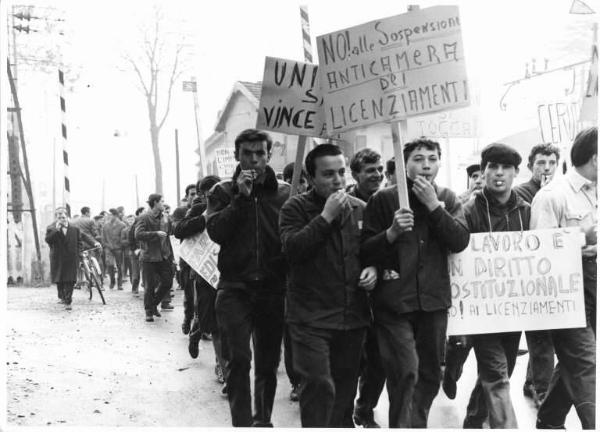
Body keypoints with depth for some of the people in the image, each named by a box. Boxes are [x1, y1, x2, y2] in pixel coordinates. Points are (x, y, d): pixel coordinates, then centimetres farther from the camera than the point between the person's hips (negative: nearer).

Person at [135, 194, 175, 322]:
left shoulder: (163, 218, 14)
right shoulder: (144, 218, -8)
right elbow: (138, 235, -21)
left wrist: (170, 254, 16)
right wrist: (156, 233, -24)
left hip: (163, 256, 6)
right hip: (149, 257, -6)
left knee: (167, 282, 4)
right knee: (150, 286, 0)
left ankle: (153, 304, 26)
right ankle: (149, 312, 14)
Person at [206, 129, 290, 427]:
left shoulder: (284, 192, 5)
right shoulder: (223, 192, 6)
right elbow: (216, 232, -10)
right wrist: (241, 197, -14)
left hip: (273, 289, 1)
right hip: (235, 288, -1)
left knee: (268, 363, 12)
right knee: (239, 359, -13)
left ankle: (263, 419, 31)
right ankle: (241, 422, -3)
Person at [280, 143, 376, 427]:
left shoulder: (360, 209, 8)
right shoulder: (296, 208, -5)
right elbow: (291, 249, -21)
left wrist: (373, 268, -2)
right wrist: (326, 216, -22)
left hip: (353, 317, 5)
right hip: (311, 318, -4)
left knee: (345, 387, 17)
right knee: (319, 386, -12)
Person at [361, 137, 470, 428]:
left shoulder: (447, 199, 7)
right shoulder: (384, 199, -3)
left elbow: (460, 241, -8)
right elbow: (364, 252, -5)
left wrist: (433, 205, -15)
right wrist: (392, 231, -21)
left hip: (434, 300, 4)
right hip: (394, 302, -3)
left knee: (430, 374, 13)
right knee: (405, 373, -14)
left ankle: (417, 425, 34)